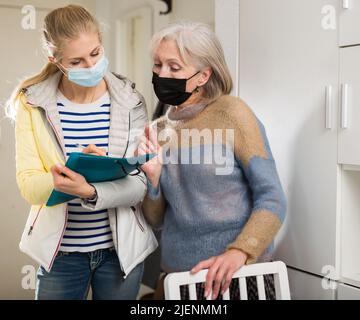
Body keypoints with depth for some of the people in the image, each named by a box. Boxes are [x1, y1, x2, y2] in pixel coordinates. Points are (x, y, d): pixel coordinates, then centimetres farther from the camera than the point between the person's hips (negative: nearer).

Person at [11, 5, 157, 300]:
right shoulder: (33, 104, -6)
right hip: (60, 250, 0)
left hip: (121, 248, 1)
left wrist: (91, 192, -30)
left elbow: (139, 183, -12)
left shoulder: (130, 102, -6)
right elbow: (29, 186, -11)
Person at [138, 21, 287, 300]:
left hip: (240, 275, -4)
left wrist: (239, 252, -27)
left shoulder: (230, 112, -9)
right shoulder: (157, 130, 4)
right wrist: (153, 176, -11)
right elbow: (157, 220, 6)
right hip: (179, 277, 5)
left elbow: (272, 199, -14)